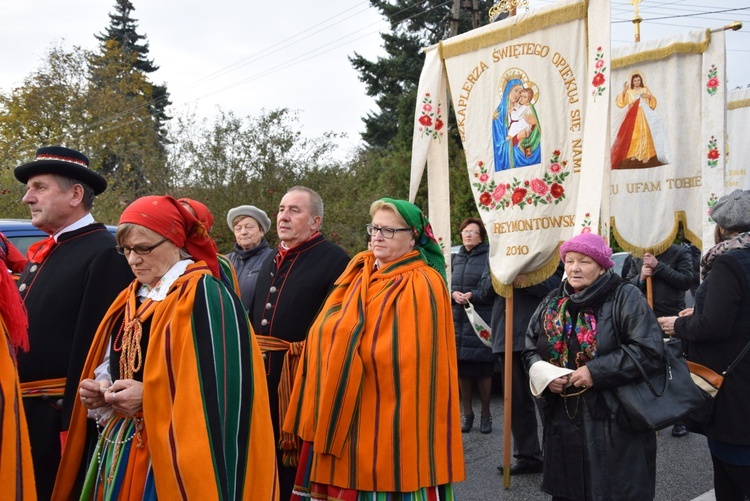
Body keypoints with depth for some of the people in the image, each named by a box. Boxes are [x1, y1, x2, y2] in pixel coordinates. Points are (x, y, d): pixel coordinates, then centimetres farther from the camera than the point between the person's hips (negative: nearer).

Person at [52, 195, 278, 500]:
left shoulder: (205, 297, -15)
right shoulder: (130, 299, 9)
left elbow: (224, 387, -20)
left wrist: (152, 395, -22)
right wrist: (101, 389, -3)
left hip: (173, 457, -7)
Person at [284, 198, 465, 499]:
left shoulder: (421, 286, -11)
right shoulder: (359, 272, 9)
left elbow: (416, 360, -15)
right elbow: (333, 333, 12)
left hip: (391, 415, -6)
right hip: (350, 409, 7)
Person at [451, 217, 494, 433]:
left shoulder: (489, 257, -3)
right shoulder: (456, 258, 15)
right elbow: (448, 285, 17)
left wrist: (472, 296, -17)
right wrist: (454, 294, -4)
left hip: (481, 320, -5)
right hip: (458, 319, 5)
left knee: (483, 370, 0)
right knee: (462, 369, 6)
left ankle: (485, 414, 15)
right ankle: (467, 412, 19)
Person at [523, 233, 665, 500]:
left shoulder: (626, 298, -8)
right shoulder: (552, 303, 10)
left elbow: (650, 351, -17)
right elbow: (530, 350, 14)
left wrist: (596, 372, -20)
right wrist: (544, 374, -7)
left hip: (615, 423, -5)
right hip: (563, 421, 5)